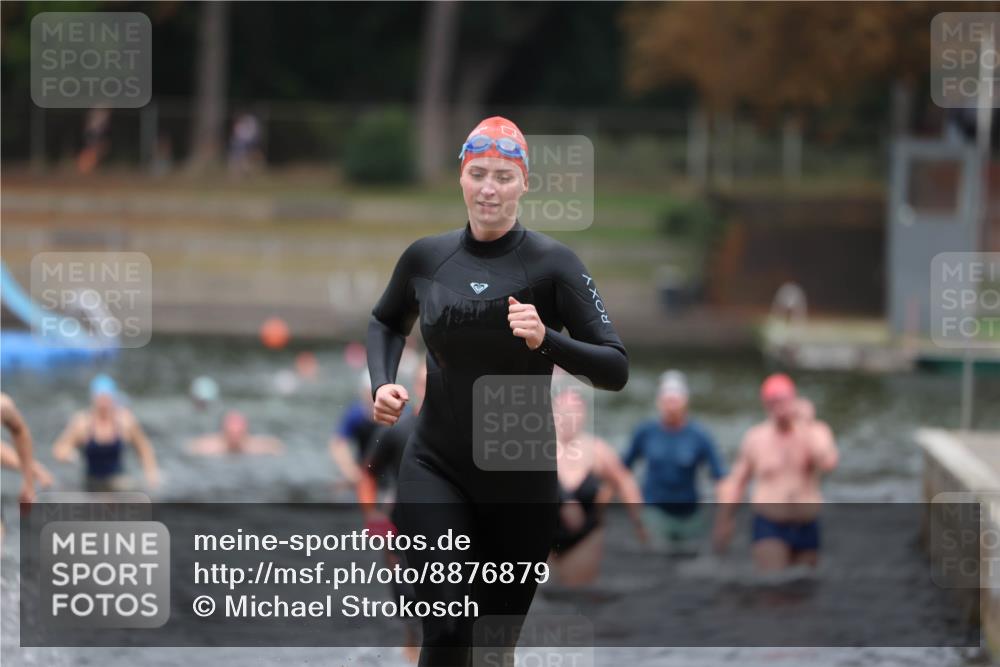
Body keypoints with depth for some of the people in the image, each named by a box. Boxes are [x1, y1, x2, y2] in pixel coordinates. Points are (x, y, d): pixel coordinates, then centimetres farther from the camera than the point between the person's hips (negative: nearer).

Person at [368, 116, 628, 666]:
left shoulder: (552, 264, -9)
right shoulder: (425, 258, -1)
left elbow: (615, 369, -12)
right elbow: (387, 323, 21)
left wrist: (546, 339, -29)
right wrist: (382, 383, 2)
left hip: (523, 478, 0)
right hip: (436, 469, 0)